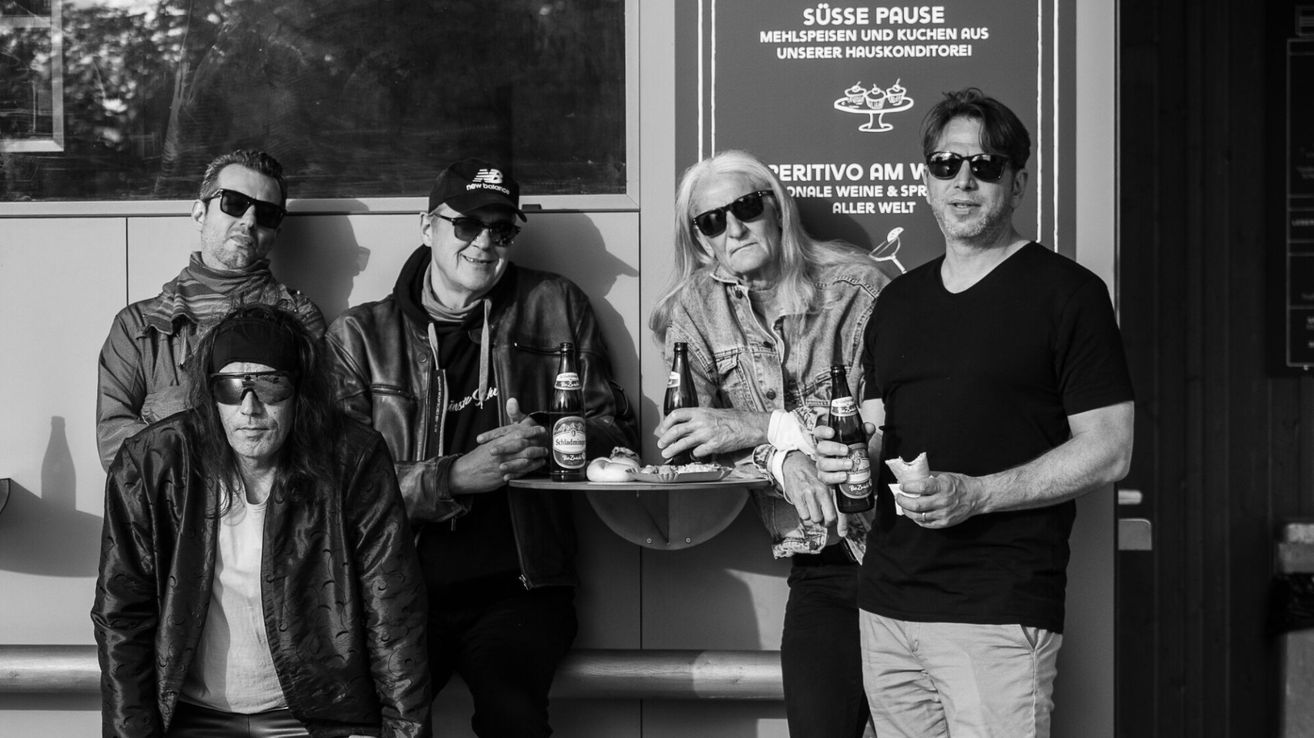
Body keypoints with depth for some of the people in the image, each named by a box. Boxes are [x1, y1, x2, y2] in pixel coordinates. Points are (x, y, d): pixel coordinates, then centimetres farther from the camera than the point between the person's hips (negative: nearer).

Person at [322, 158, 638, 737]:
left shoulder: (554, 307, 13)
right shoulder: (361, 336, 9)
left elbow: (616, 429, 14)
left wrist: (549, 441, -7)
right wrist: (453, 477, -15)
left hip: (520, 588, 0)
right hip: (403, 586, 0)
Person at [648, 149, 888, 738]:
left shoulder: (854, 285, -2)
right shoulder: (694, 309, 8)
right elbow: (692, 439, -1)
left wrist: (762, 426, -18)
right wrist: (783, 460, -19)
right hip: (820, 564, 3)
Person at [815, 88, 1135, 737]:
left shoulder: (1065, 292, -2)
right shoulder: (898, 300, 17)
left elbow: (1108, 452, -7)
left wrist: (974, 495, -17)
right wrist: (850, 455, 0)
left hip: (998, 610, -5)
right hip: (887, 599, 6)